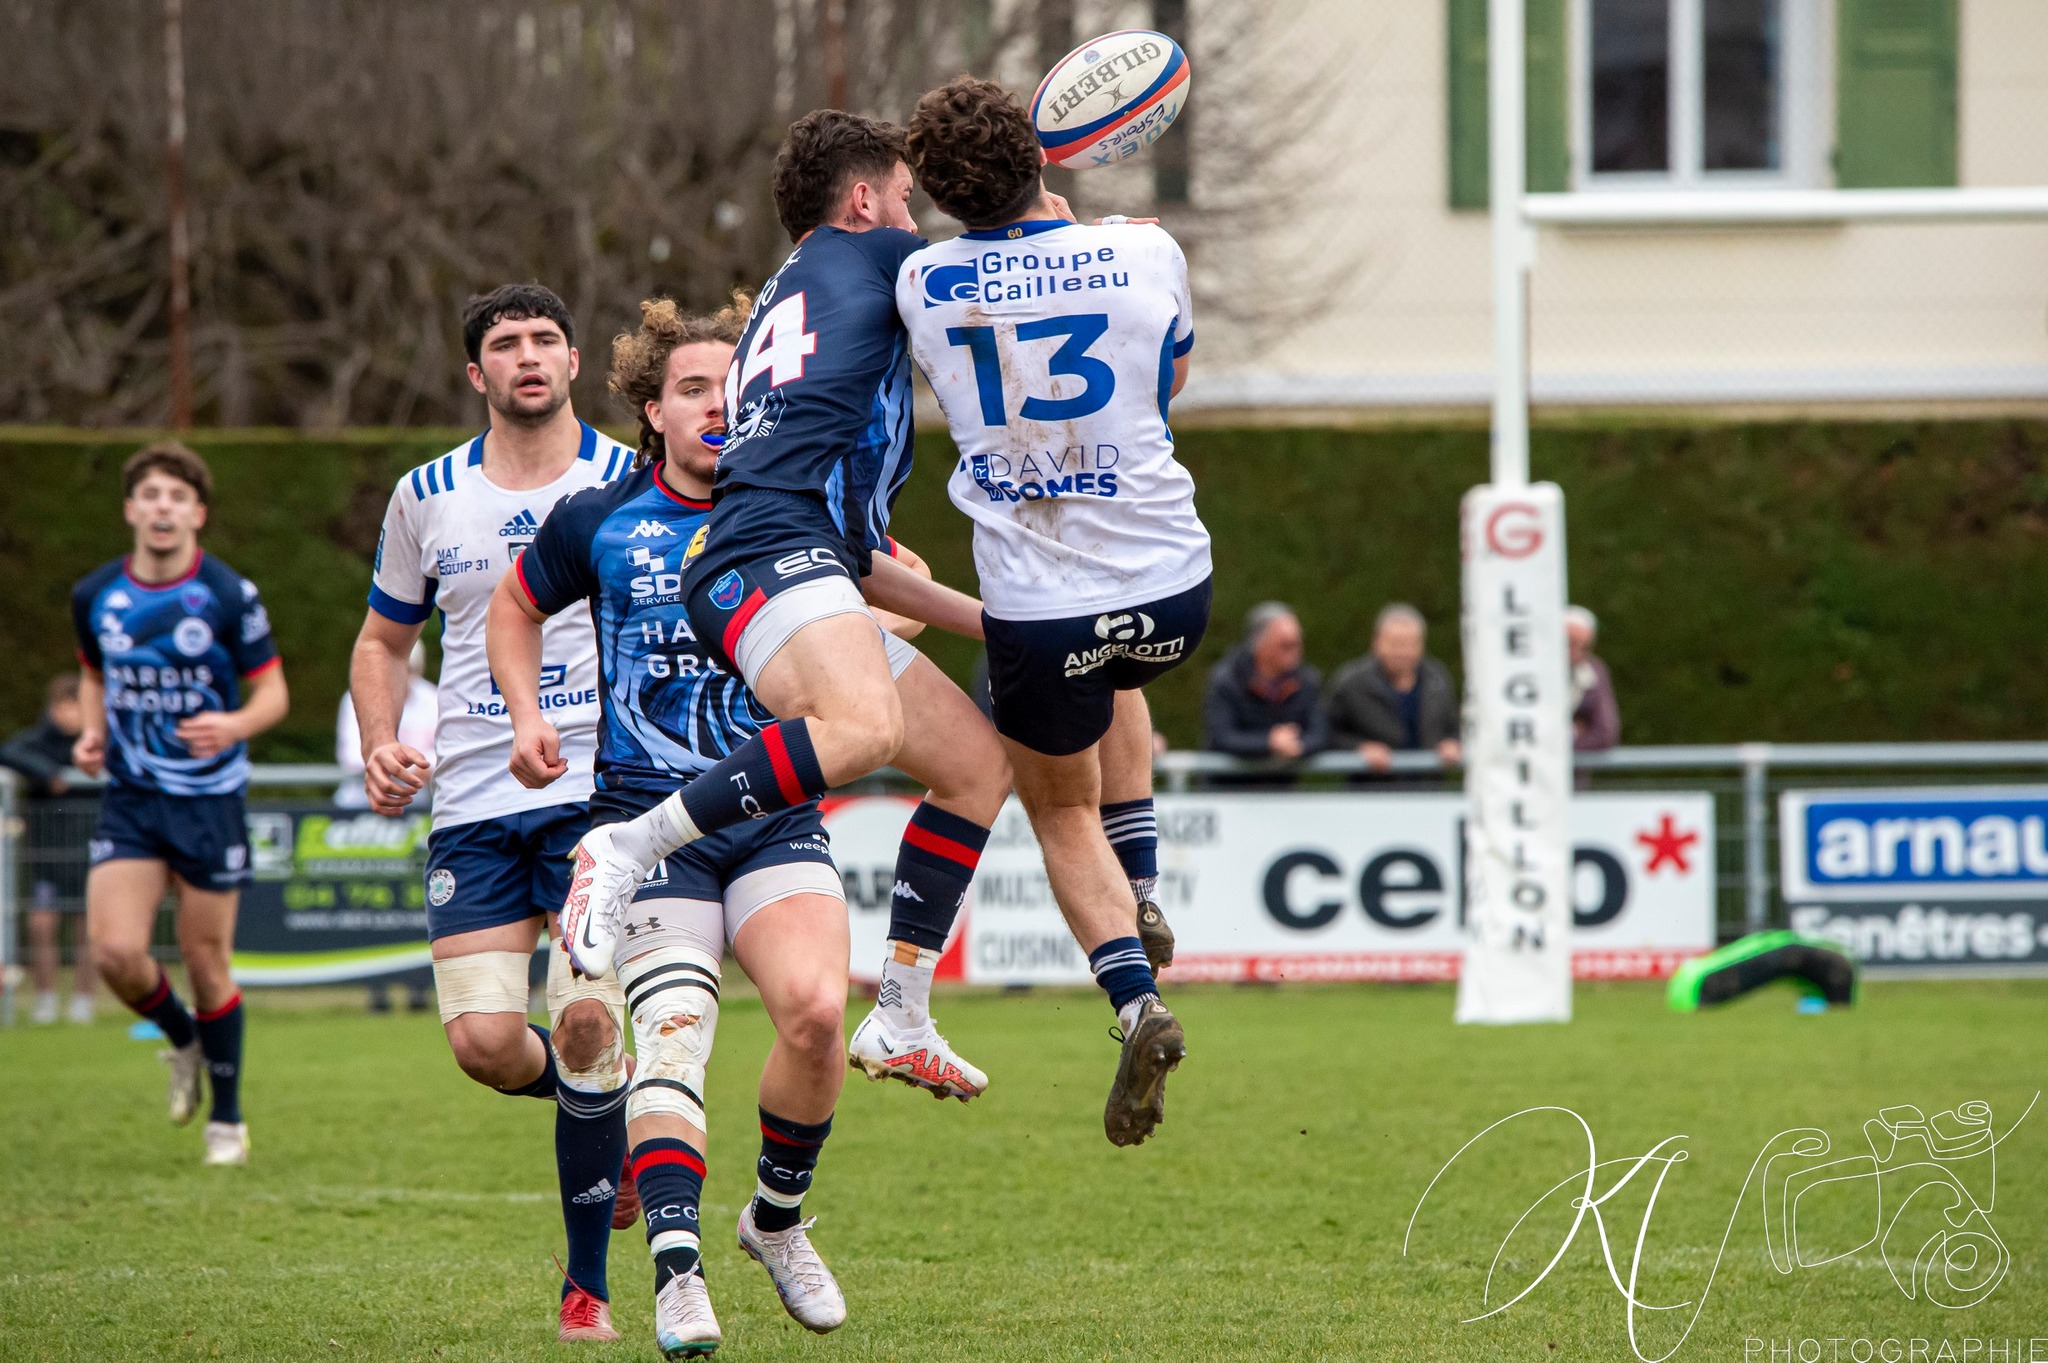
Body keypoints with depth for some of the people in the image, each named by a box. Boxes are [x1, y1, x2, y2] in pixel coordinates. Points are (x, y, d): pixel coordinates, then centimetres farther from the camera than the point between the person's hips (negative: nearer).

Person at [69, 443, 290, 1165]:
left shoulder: (231, 596, -8)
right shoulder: (95, 596, 1)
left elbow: (273, 692, -3)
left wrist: (235, 725, -24)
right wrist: (91, 732, -1)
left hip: (211, 800, -2)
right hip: (130, 800, 2)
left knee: (206, 963, 2)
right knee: (115, 952, -13)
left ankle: (226, 1117, 20)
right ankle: (182, 1038, 20)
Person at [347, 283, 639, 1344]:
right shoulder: (427, 498, 9)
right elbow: (383, 640, 21)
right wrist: (382, 745, 3)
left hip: (600, 790, -3)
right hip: (471, 803, 3)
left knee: (584, 1021, -17)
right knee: (483, 1043, -10)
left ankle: (587, 1283, -1)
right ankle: (606, 1108, 26)